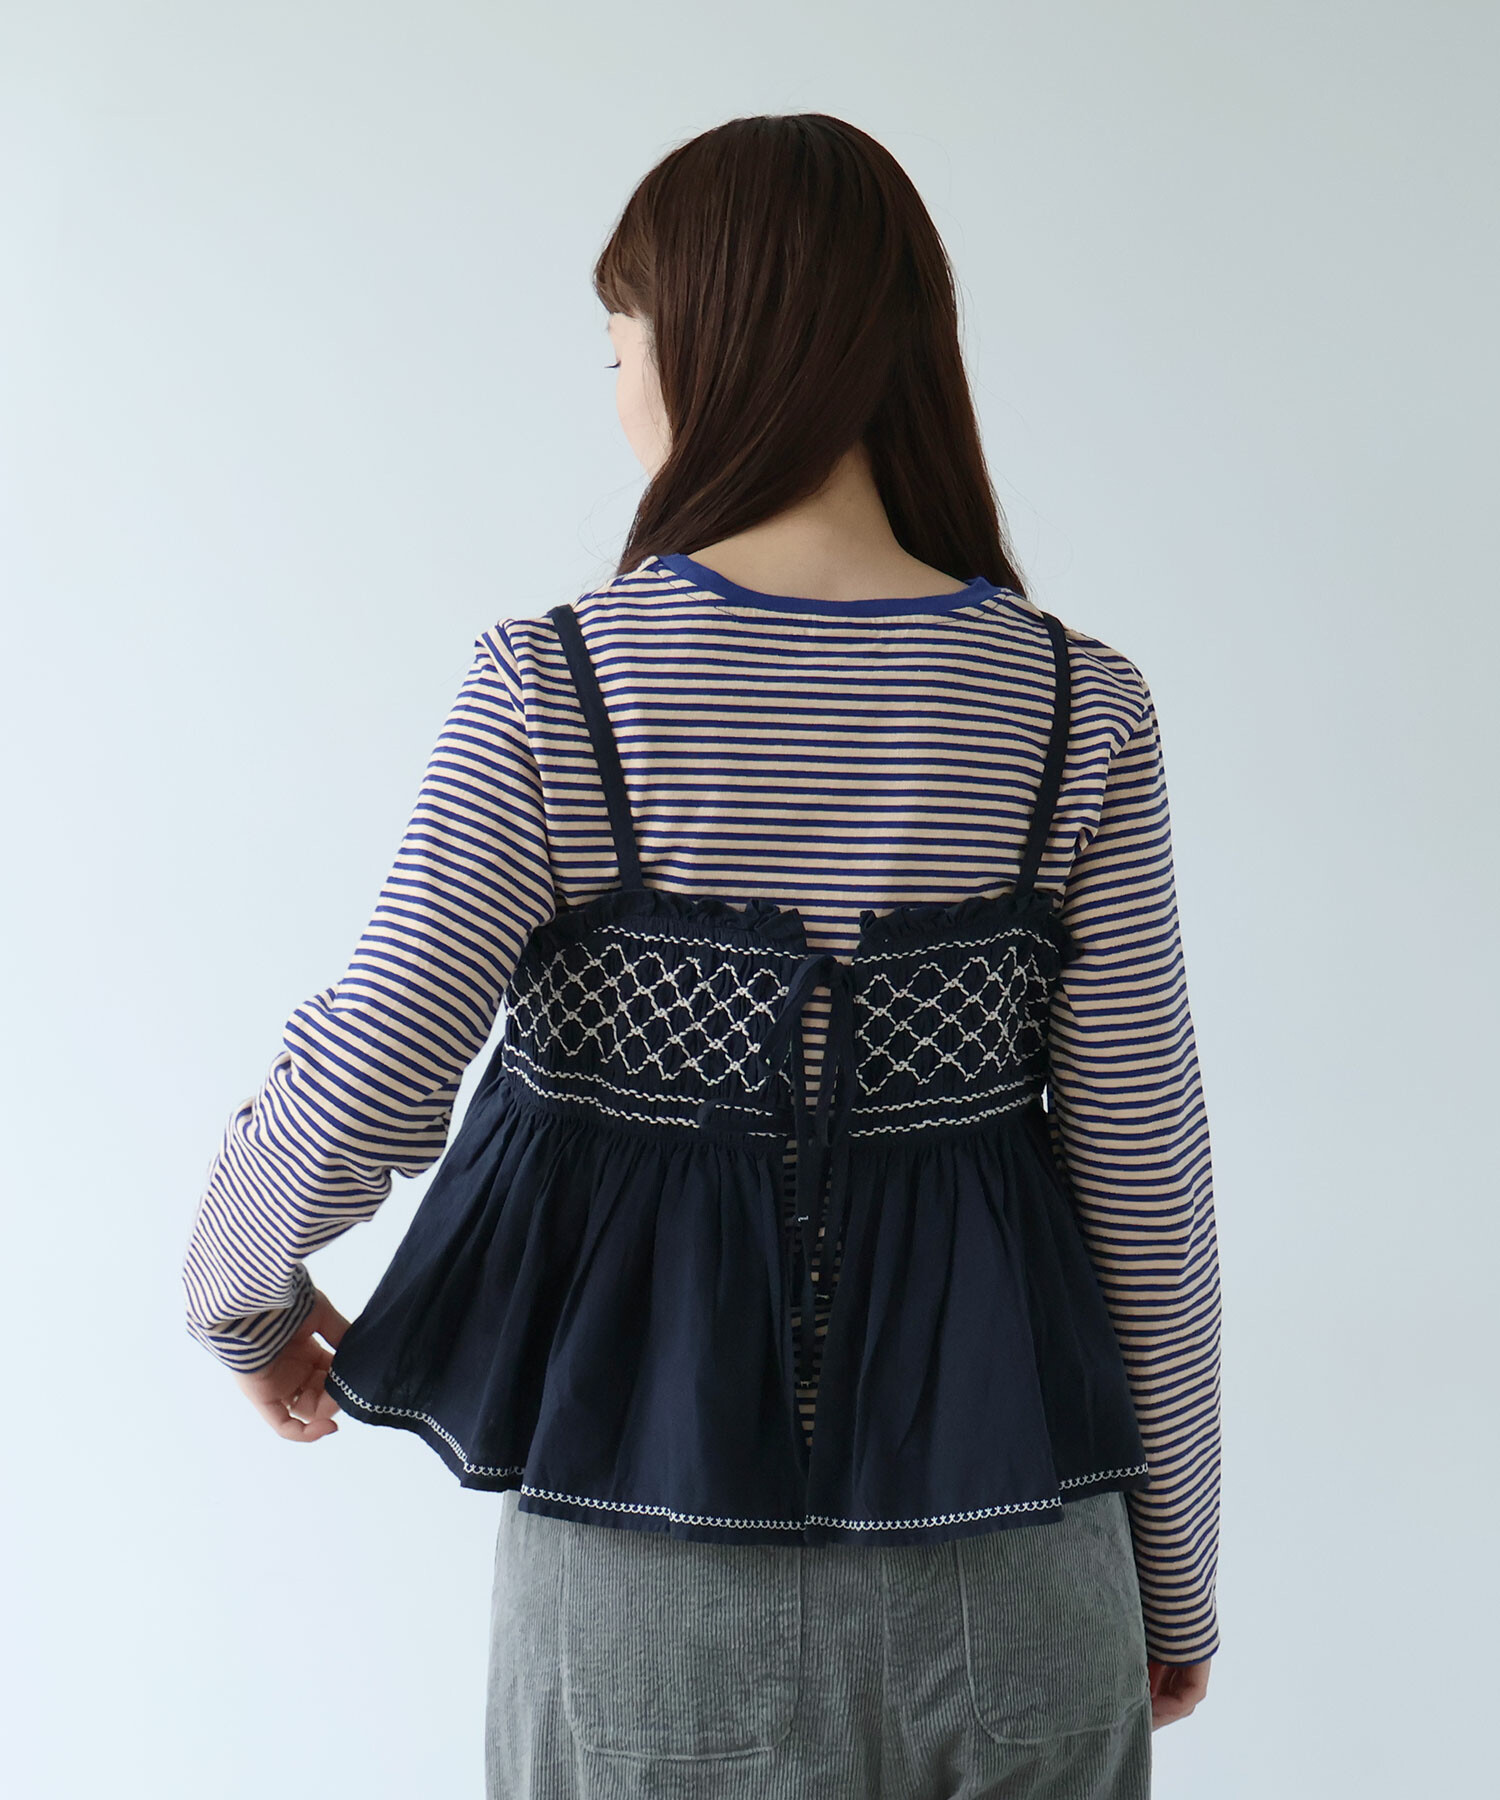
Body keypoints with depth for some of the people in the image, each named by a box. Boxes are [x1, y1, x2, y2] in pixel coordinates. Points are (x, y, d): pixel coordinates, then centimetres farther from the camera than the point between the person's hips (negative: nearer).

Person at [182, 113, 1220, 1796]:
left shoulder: (551, 689, -12)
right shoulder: (1081, 707, -7)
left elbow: (359, 1091, -15)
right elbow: (1146, 1184, -5)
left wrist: (238, 1293, 9)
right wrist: (1178, 1579, 8)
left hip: (653, 1590, -1)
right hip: (1004, 1581, 2)